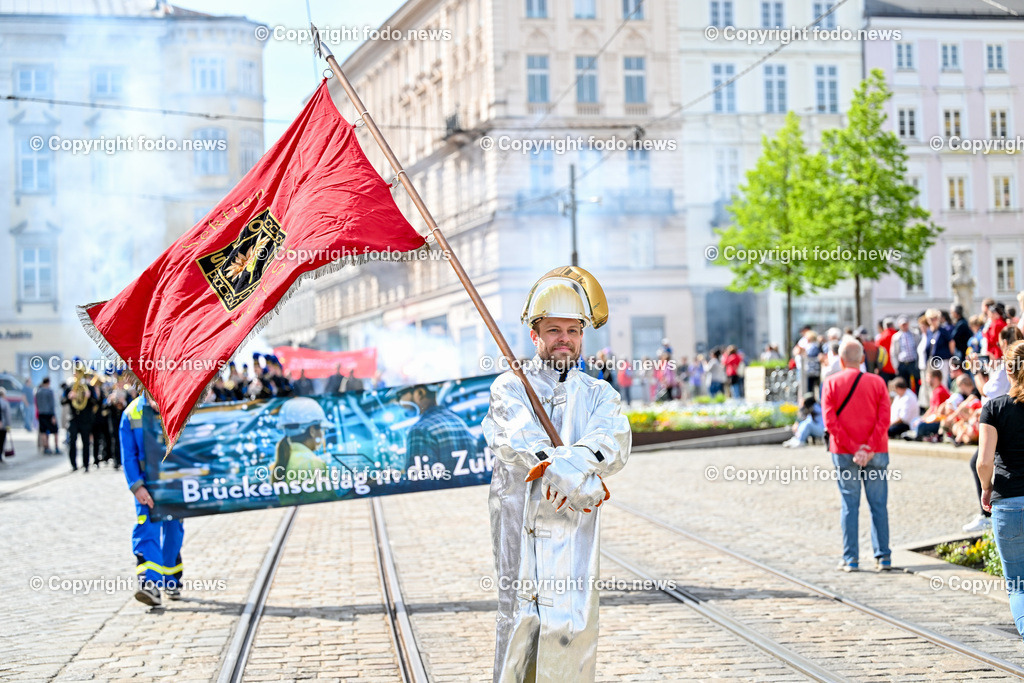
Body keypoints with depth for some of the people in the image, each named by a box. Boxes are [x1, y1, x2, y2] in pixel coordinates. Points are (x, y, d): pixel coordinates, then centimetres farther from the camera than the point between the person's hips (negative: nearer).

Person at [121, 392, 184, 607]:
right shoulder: (131, 414, -6)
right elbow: (128, 456, -4)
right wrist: (137, 486, -14)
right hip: (147, 482, -1)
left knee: (173, 529, 8)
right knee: (146, 527, -15)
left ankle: (171, 581, 27)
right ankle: (149, 584, -24)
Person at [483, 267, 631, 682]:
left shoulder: (598, 394, 15)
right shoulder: (509, 387, 8)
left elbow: (613, 445, -6)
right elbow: (518, 444, -11)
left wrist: (557, 465, -24)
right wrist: (585, 485, -20)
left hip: (574, 527, 1)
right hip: (518, 520, -1)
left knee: (570, 624, -6)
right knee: (518, 622, -1)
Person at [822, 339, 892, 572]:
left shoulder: (831, 383, -1)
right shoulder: (877, 382, 2)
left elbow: (830, 421, -8)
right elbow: (884, 420, -7)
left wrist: (852, 448, -9)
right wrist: (868, 449, -10)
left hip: (844, 455, -1)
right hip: (876, 454, 1)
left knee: (849, 506, 3)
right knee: (879, 505, 6)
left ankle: (850, 559, 3)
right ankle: (883, 557, 6)